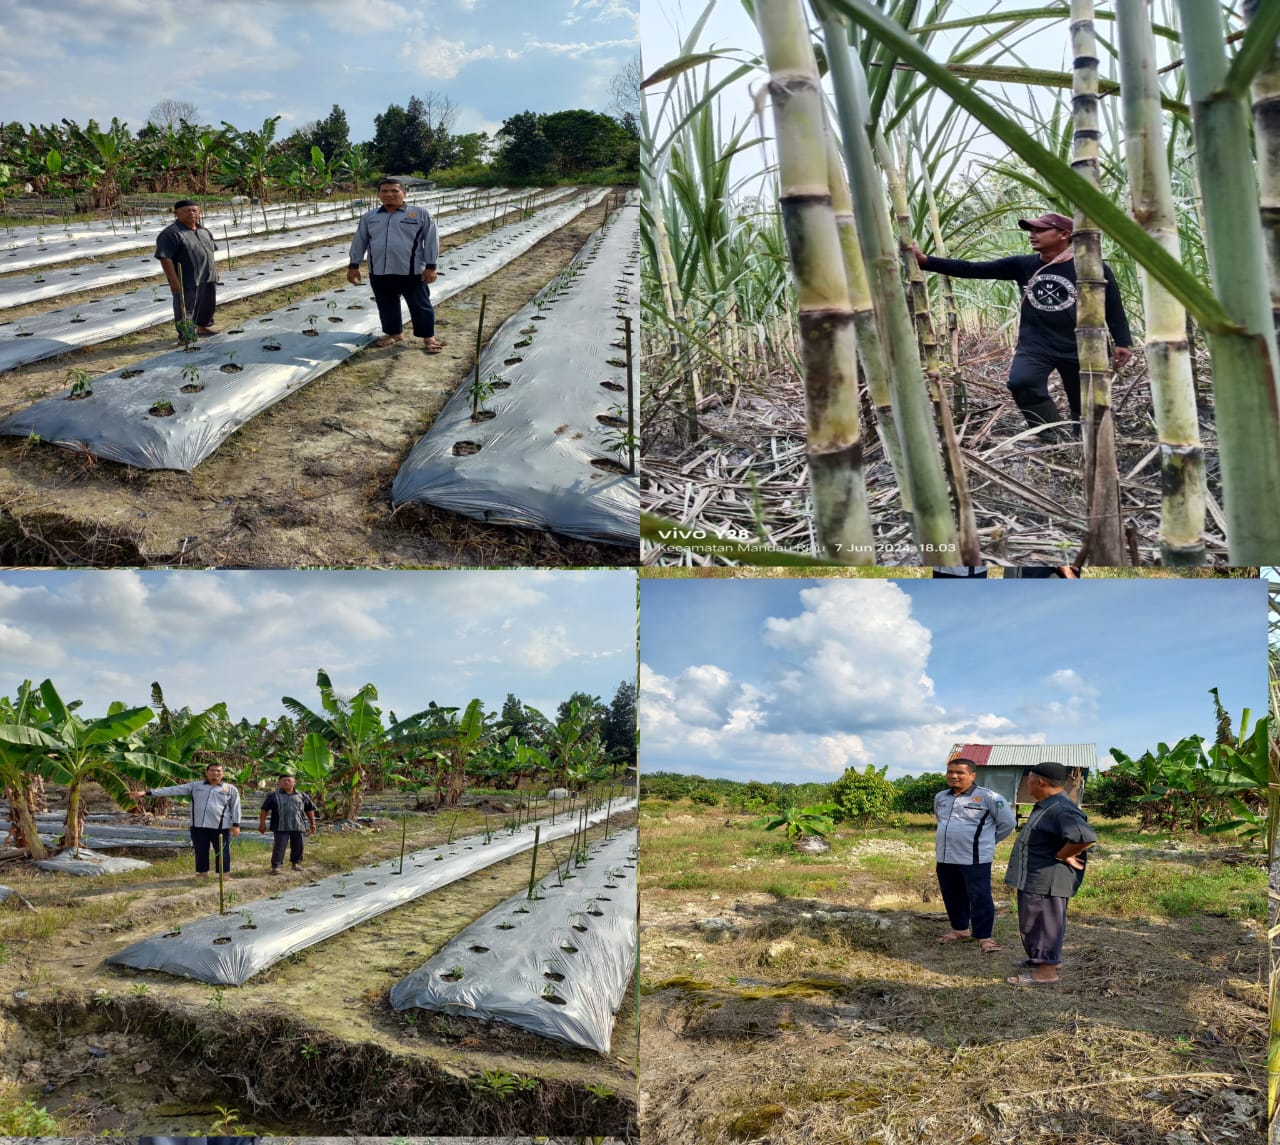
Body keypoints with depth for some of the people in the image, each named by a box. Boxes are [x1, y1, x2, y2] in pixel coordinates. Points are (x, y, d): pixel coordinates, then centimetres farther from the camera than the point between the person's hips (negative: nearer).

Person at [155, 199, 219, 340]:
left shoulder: (203, 231, 11)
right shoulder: (170, 233, -15)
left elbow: (211, 252, 22)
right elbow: (165, 258, -20)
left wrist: (214, 271, 19)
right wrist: (173, 280, -23)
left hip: (208, 278, 8)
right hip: (187, 280, -8)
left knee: (208, 304, 19)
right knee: (186, 308, 0)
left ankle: (204, 327, 39)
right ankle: (185, 335, 10)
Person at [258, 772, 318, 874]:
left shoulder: (302, 796, 9)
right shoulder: (274, 796, 3)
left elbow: (310, 810, 16)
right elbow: (264, 810, 5)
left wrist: (312, 824, 16)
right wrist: (262, 824, 2)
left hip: (298, 826, 3)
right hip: (281, 827, -3)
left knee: (298, 846, 9)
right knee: (279, 847, -6)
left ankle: (295, 863, 26)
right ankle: (276, 866, -2)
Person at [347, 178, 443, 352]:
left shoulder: (421, 213, -2)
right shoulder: (369, 217, 9)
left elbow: (431, 240, -3)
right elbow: (359, 242, 14)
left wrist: (430, 266, -8)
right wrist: (353, 266, 10)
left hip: (411, 272, -4)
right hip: (379, 272, 4)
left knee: (420, 306, 3)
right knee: (386, 306, 13)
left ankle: (429, 337, 14)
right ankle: (394, 333, 29)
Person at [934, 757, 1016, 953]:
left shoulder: (988, 797, -11)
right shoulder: (940, 797, 10)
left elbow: (1007, 822, -5)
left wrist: (986, 841, 2)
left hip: (975, 859, -6)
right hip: (945, 858, 7)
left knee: (980, 898, -4)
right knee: (952, 896, 15)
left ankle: (984, 936, 5)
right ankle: (960, 928, 32)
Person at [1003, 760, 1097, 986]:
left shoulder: (1061, 810, -24)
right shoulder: (1046, 807, 11)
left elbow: (1086, 837, -38)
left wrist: (1062, 856, -25)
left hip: (1047, 880, -11)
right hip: (1033, 879, 11)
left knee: (1044, 922, -1)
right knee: (1032, 922, 22)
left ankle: (1046, 971, 7)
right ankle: (1044, 958, 38)